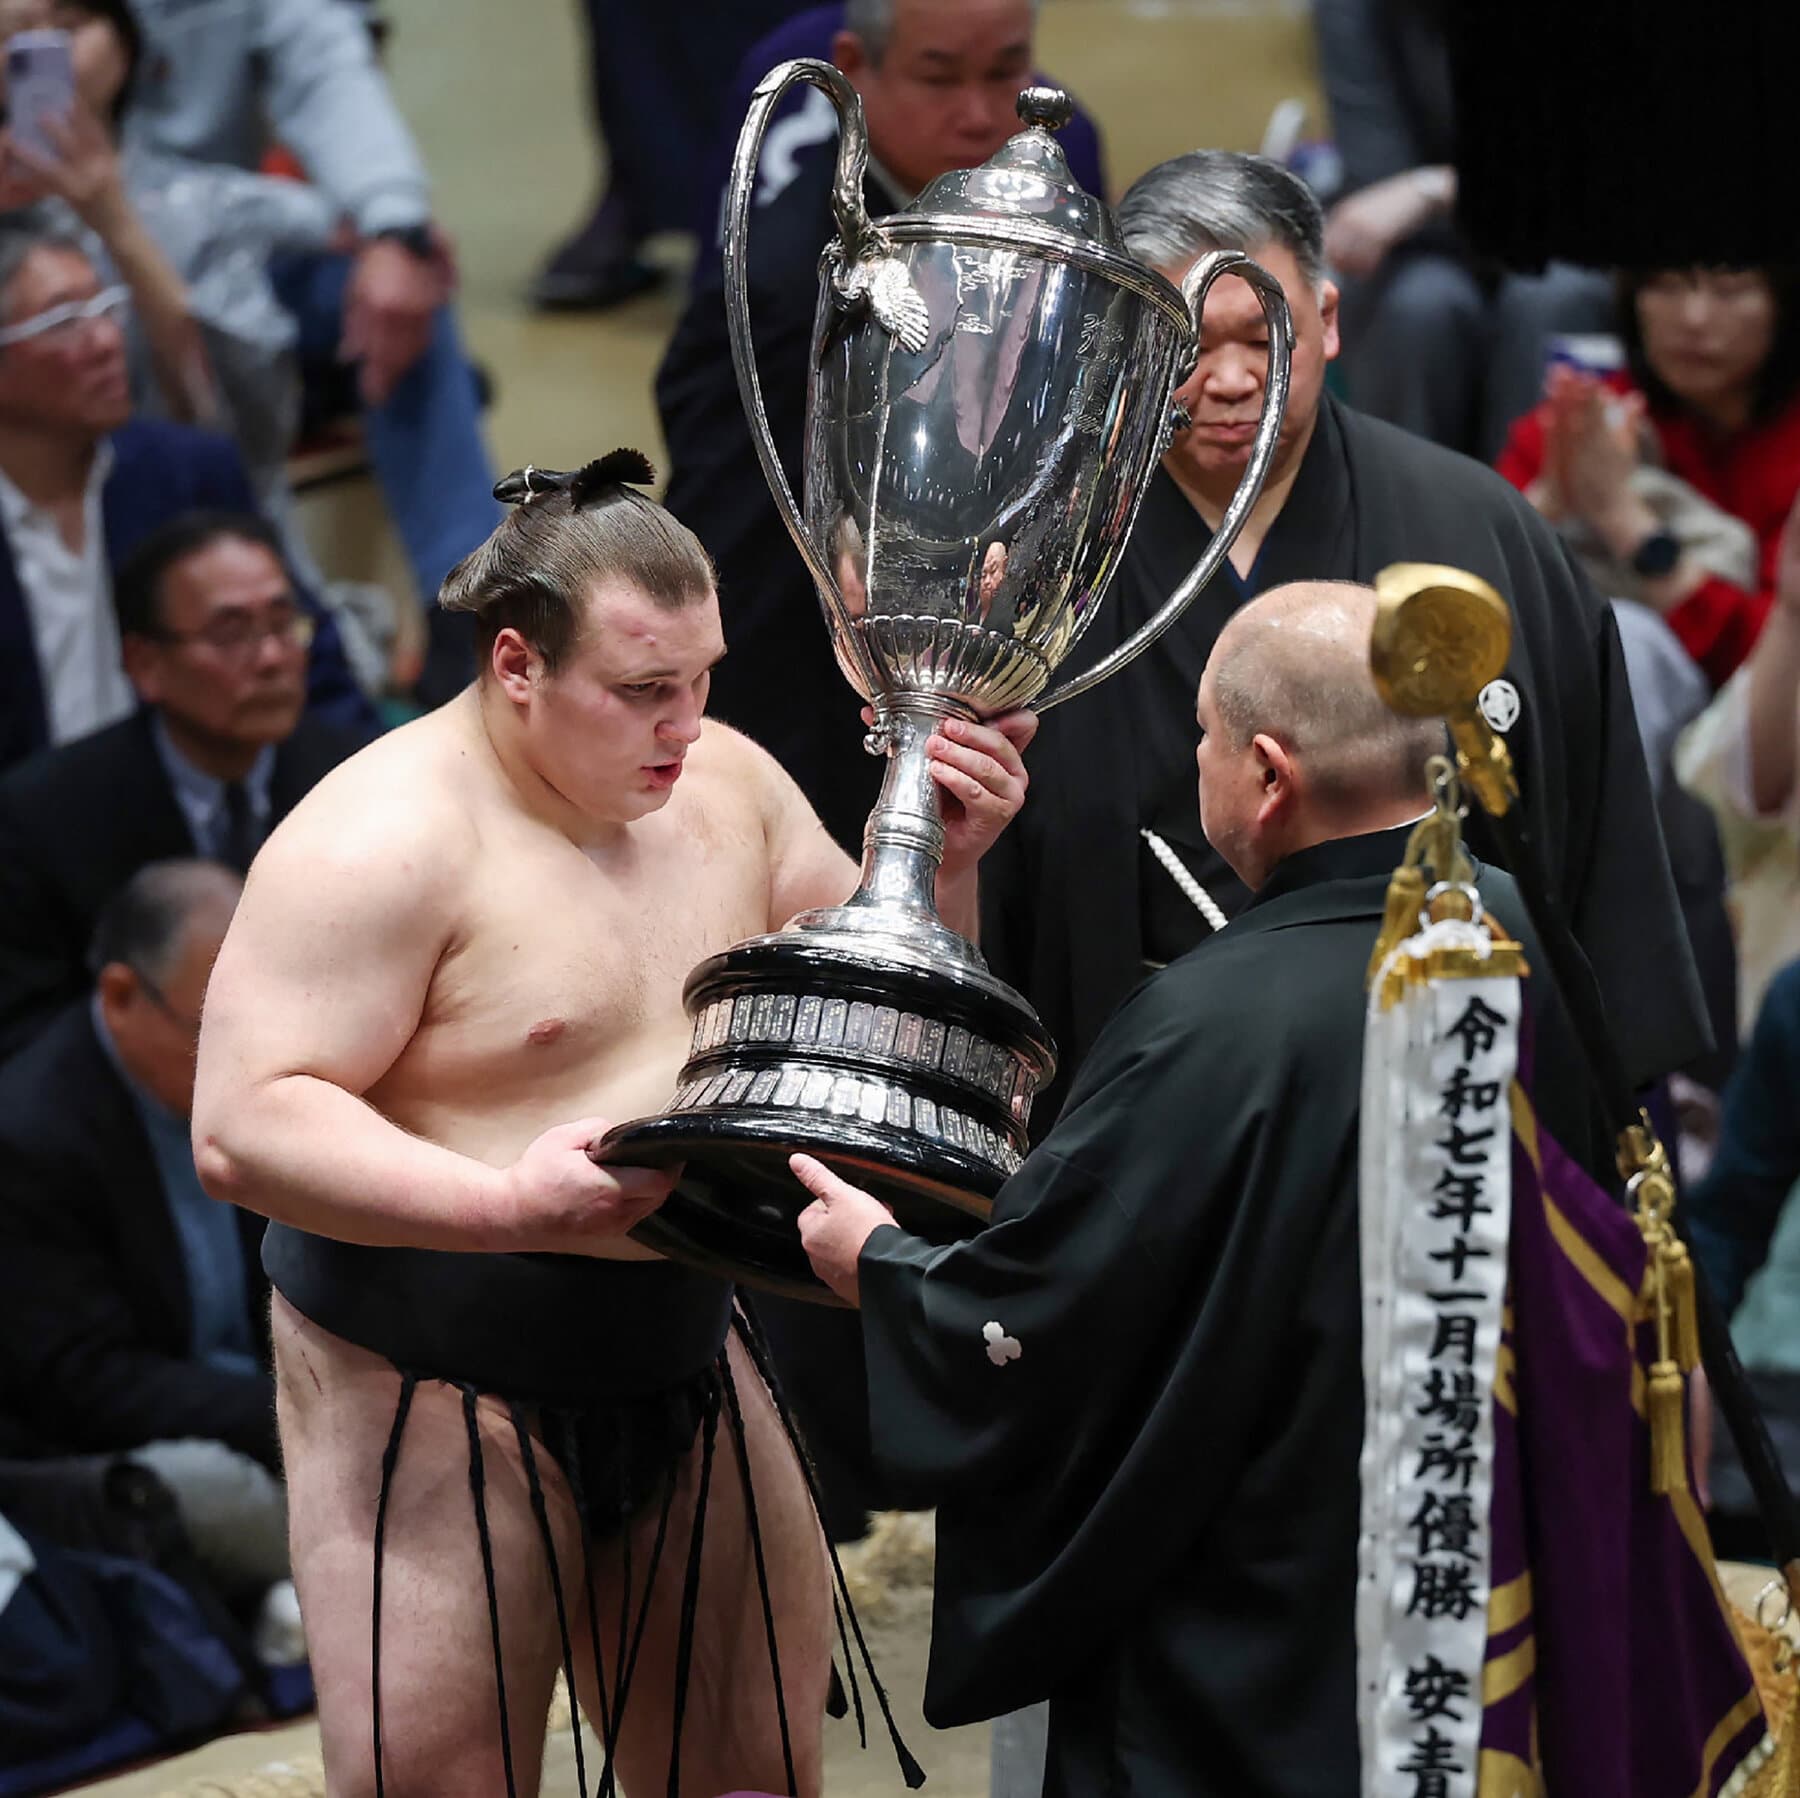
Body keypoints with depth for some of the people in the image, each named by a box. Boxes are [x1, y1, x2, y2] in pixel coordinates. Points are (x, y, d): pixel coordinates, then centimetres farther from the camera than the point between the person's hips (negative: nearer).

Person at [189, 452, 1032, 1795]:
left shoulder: (725, 783, 6)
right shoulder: (386, 838, -17)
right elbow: (242, 1129, -23)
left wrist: (940, 861, -4)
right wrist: (505, 1204, -34)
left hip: (680, 1362, 7)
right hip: (436, 1391, -7)